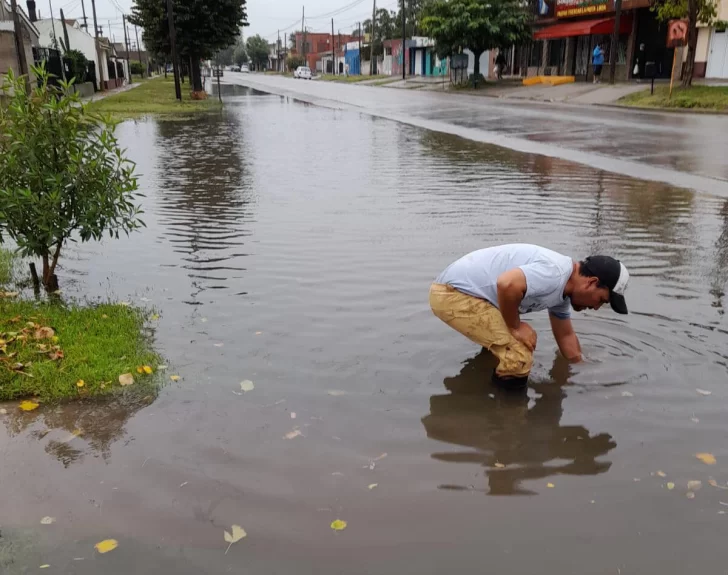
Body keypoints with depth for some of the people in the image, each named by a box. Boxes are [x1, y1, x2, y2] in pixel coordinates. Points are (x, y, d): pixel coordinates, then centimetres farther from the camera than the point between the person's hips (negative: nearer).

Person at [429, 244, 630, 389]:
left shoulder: (563, 289, 12)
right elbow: (507, 284, -39)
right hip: (452, 294, -11)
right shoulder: (555, 273, -22)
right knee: (519, 358, -17)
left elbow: (566, 336, 26)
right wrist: (515, 326, -22)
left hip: (464, 291, 11)